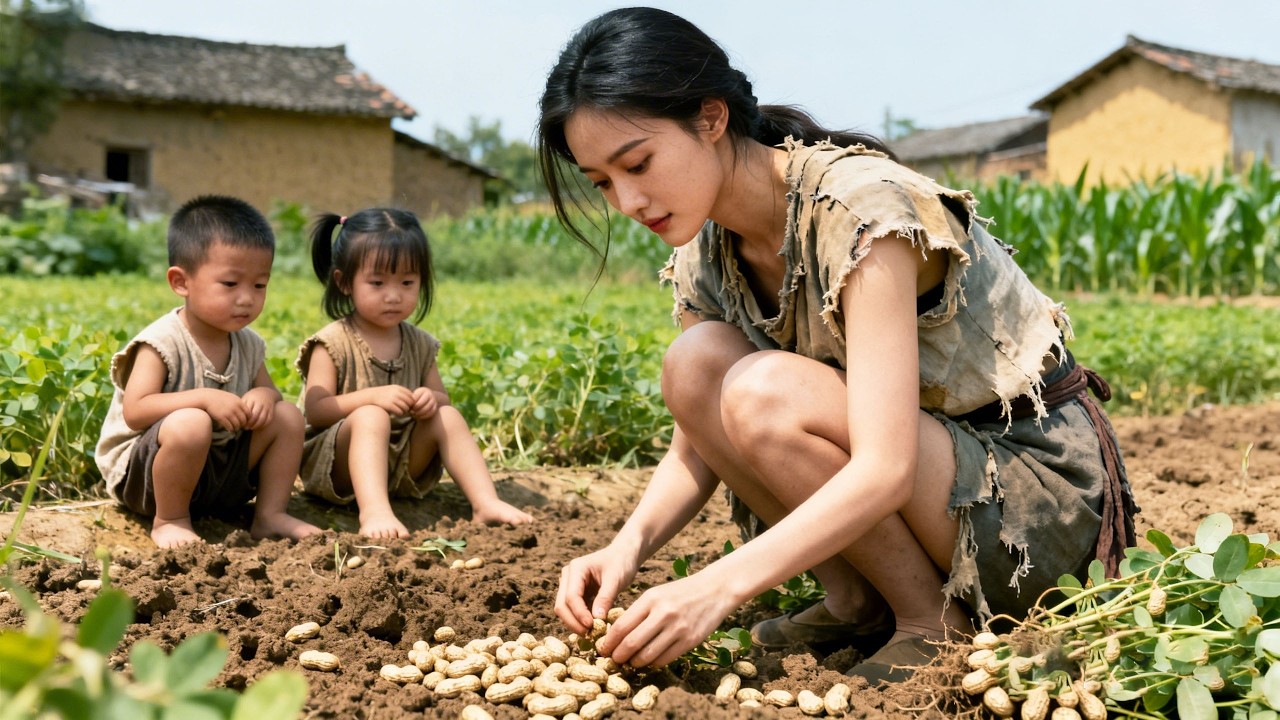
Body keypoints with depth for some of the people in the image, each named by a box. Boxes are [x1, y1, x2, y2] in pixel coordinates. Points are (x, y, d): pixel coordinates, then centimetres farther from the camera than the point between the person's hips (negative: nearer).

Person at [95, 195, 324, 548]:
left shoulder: (248, 344, 2)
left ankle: (270, 514, 3)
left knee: (287, 416, -3)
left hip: (220, 472, 7)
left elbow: (267, 387, 16)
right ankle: (170, 520, -14)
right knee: (191, 424, -38)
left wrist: (264, 396, -10)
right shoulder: (163, 343, -19)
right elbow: (134, 411, -26)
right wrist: (203, 398, -35)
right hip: (140, 473, -7)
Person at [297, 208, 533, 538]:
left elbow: (442, 396, 14)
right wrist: (372, 396, -28)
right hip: (335, 464, -5)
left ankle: (486, 502, -23)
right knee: (370, 417, -33)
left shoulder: (419, 344, 6)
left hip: (400, 465, 5)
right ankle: (374, 512, -51)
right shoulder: (333, 343, -10)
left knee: (447, 416, -14)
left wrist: (431, 399, -12)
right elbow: (315, 410, -16)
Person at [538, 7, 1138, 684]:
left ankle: (934, 618, -9)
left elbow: (885, 470, -32)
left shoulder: (860, 207, -26)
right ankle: (854, 600, -4)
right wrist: (630, 544, -19)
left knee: (765, 392, -30)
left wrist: (721, 584, -38)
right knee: (694, 361, -14)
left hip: (1045, 498, -7)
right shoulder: (706, 254, -2)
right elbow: (696, 449, 1)